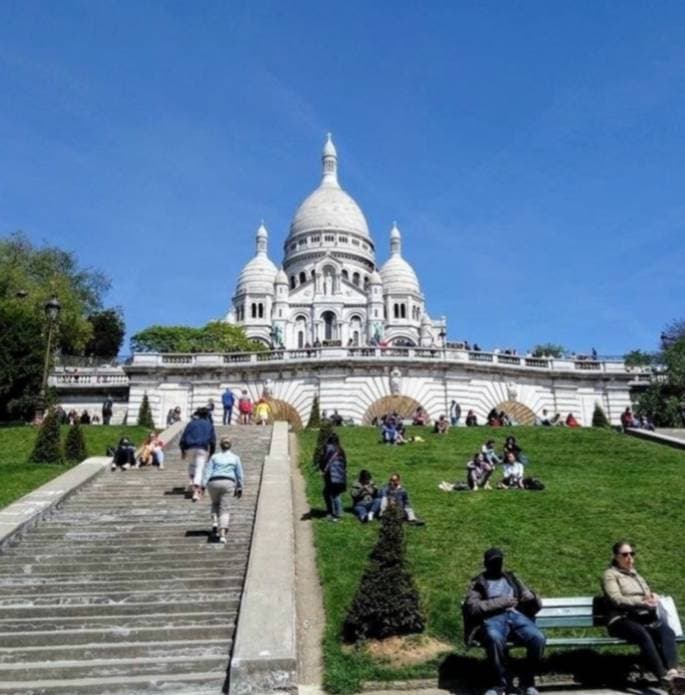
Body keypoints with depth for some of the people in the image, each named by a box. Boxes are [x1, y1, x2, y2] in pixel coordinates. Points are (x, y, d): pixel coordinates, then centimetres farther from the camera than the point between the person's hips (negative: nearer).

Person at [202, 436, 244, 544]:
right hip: (228, 483, -1)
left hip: (214, 483, 1)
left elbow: (207, 471, 3)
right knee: (224, 509, 1)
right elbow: (240, 475, 10)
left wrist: (203, 486, -3)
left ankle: (215, 522, 4)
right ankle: (222, 534, -15)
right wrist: (239, 489, 17)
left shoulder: (214, 457, 13)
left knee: (215, 504, 26)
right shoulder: (235, 458, 13)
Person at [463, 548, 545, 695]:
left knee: (538, 638, -29)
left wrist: (531, 598, -1)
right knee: (494, 638, -39)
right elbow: (472, 607, 0)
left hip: (516, 615, 3)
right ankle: (500, 682, -16)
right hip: (494, 618, -3)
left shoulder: (511, 578, 30)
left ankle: (527, 681, -6)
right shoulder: (478, 583, 19)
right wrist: (500, 602, -6)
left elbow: (534, 602, 24)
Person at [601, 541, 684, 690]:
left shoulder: (635, 575, 29)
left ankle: (672, 672, -42)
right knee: (644, 635, -35)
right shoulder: (610, 574, 7)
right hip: (622, 619, -5)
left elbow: (649, 594, 24)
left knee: (667, 631, -26)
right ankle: (664, 676, -39)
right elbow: (616, 599, -7)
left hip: (644, 617, 5)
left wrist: (653, 597, -1)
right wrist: (642, 601, -17)